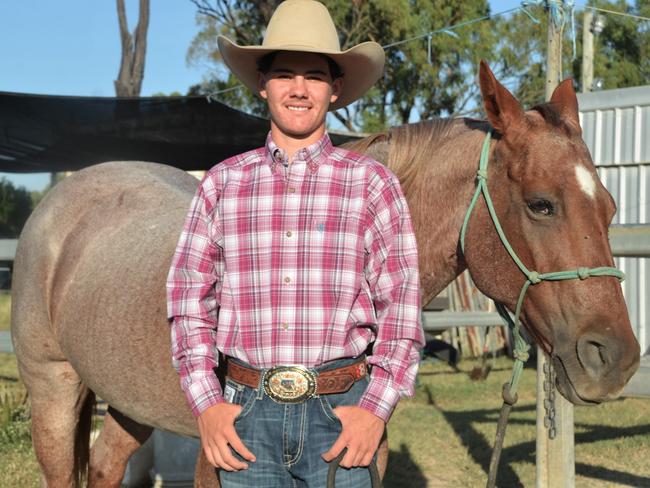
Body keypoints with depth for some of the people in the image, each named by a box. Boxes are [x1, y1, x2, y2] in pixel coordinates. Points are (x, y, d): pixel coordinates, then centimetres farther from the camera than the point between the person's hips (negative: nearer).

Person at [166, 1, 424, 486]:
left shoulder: (371, 183, 2)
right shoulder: (222, 183, 7)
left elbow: (401, 304, 0)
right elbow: (189, 297, 6)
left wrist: (377, 409, -10)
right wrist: (206, 404, -3)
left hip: (341, 411, -1)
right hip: (246, 410, 2)